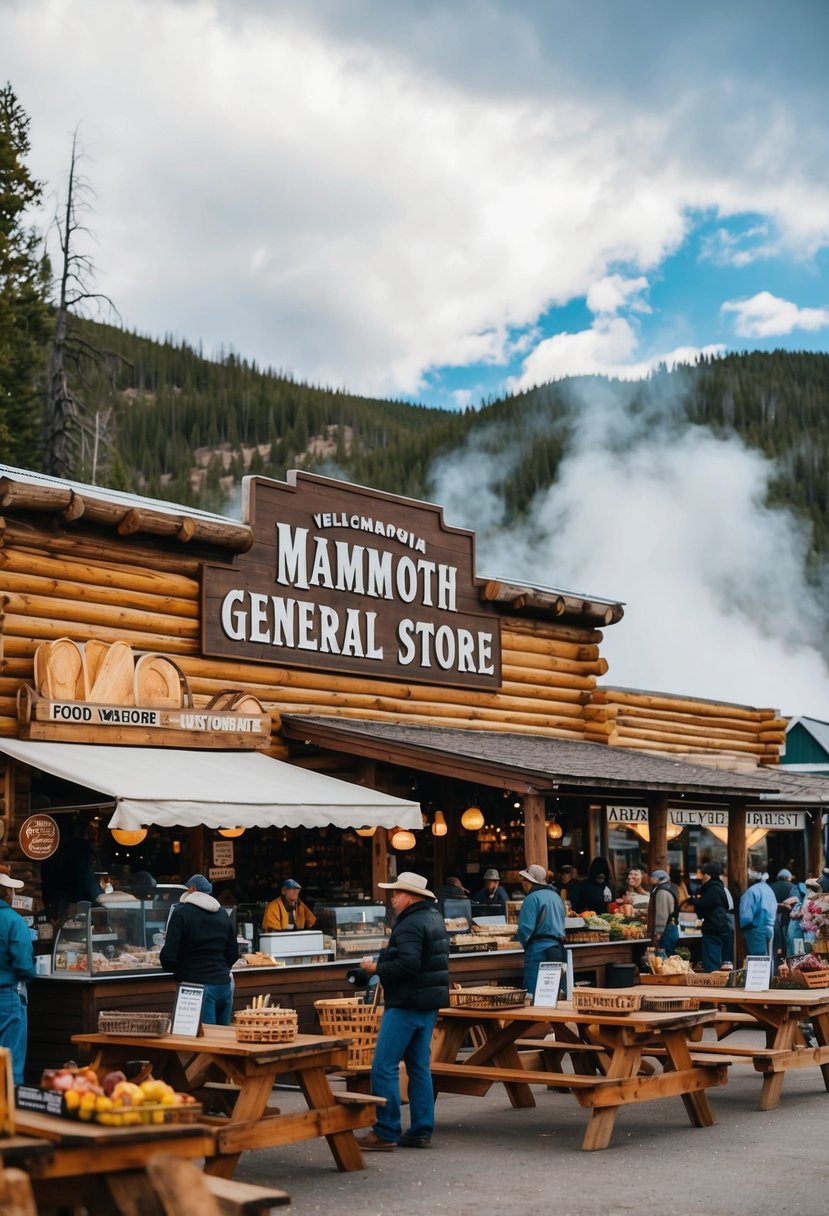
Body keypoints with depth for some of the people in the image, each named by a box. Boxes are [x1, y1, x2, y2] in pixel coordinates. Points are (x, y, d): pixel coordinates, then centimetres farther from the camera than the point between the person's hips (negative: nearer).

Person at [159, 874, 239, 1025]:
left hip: (197, 985, -6)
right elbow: (233, 954, 16)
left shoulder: (181, 913, -5)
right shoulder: (223, 915, 13)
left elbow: (168, 956, -9)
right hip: (224, 983, 6)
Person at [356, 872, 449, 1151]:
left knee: (384, 1067, -5)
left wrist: (376, 967, -15)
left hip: (407, 1004, -10)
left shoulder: (410, 925, -17)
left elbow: (407, 965, -28)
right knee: (419, 1067, 13)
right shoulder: (433, 917, 15)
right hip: (429, 1003, 10)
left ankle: (386, 1133, -3)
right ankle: (421, 1131, 15)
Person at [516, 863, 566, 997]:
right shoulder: (556, 896, 17)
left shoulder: (532, 898, -9)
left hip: (539, 950, -9)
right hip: (558, 948, 9)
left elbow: (525, 929, -15)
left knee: (534, 995, -8)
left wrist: (525, 942, 2)